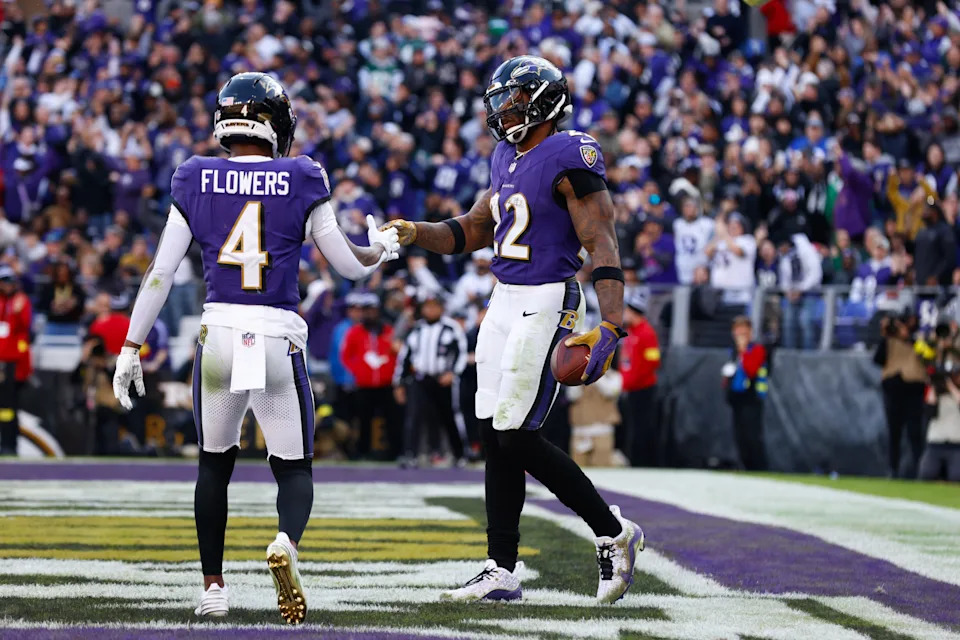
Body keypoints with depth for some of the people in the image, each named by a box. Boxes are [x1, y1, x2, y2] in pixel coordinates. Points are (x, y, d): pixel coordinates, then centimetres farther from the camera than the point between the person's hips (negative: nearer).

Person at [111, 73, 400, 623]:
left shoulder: (197, 182, 4)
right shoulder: (301, 184, 0)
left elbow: (161, 274, 4)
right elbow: (351, 265, 7)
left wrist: (132, 348, 10)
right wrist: (383, 249, 29)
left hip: (218, 333, 2)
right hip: (279, 337, -1)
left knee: (215, 463, 21)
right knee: (294, 468, 10)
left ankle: (213, 587, 20)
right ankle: (286, 543, -22)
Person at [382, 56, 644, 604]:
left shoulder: (569, 158, -13)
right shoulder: (507, 159, 15)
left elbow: (602, 245, -18)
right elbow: (472, 232, 24)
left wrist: (610, 327, -26)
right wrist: (414, 233, 7)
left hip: (546, 305, -9)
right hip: (505, 304, 9)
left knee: (517, 437, -10)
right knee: (497, 437, 8)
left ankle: (613, 533, 4)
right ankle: (502, 572, 13)